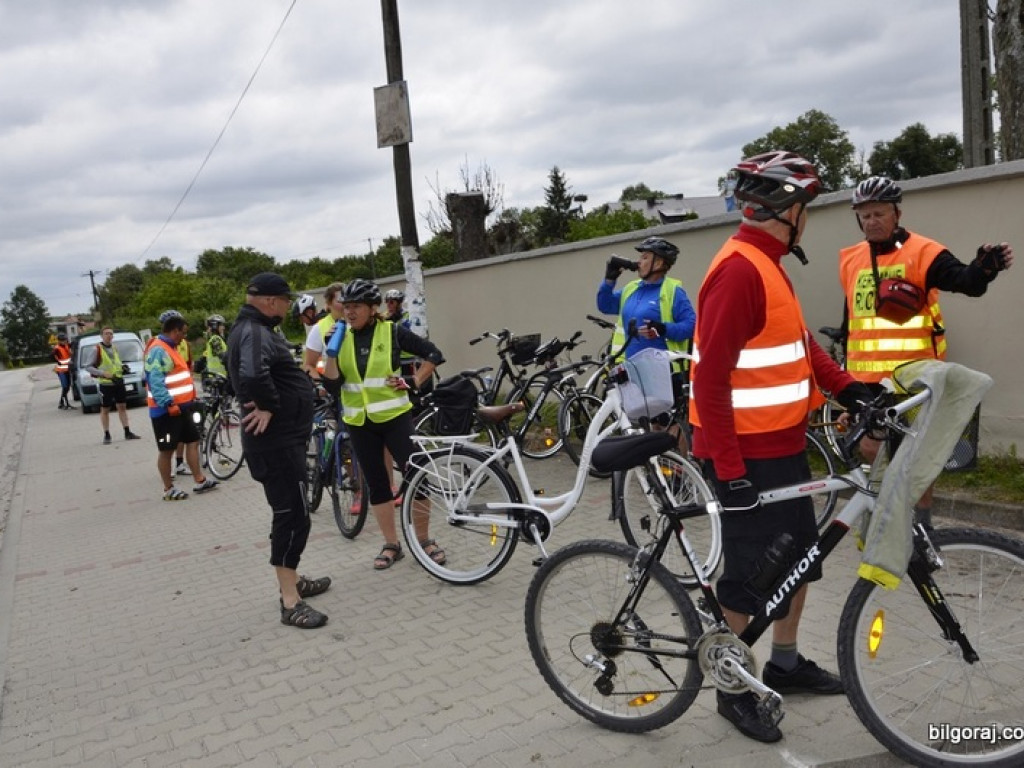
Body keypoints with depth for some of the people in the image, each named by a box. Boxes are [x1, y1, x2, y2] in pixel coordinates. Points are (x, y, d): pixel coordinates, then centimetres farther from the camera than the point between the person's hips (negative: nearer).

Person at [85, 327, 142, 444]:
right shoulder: (98, 349, -10)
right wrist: (103, 373, -23)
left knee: (122, 406, 9)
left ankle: (127, 433, 14)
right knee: (105, 409, 3)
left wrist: (123, 367, 4)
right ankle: (106, 435, 10)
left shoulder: (114, 348, 11)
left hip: (118, 381, 6)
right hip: (105, 383, -6)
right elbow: (88, 367, -13)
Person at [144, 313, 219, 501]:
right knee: (167, 449, 0)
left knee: (192, 441, 13)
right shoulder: (158, 350, -17)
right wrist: (168, 403, -29)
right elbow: (155, 381, -26)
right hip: (167, 410, -10)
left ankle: (200, 481, 20)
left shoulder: (170, 348, 17)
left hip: (181, 406, 10)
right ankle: (168, 490, 9)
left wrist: (190, 399, 24)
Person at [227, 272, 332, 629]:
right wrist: (269, 406, -26)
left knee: (290, 513, 19)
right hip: (276, 440, -11)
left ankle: (292, 581, 32)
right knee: (293, 516, -8)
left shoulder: (251, 329, 14)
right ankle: (290, 601, -2)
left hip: (282, 438, 11)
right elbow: (253, 373, -41)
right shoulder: (256, 333, -20)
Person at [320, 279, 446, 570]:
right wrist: (332, 354, -12)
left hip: (394, 417, -3)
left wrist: (414, 382, -7)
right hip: (359, 423, 3)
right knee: (377, 484, 9)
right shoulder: (342, 338, 4)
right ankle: (391, 544, 20)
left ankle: (424, 539, 12)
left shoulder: (392, 332, -5)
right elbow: (331, 385, -2)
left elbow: (433, 354, -1)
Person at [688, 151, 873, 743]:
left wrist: (847, 387, 0)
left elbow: (799, 342, 15)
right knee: (750, 572, 3)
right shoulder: (739, 271, -21)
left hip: (784, 445, 10)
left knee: (799, 555, 19)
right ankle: (734, 689, 21)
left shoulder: (768, 265, 12)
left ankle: (785, 663, 37)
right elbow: (711, 378, -25)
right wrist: (728, 467, -25)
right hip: (747, 454, -10)